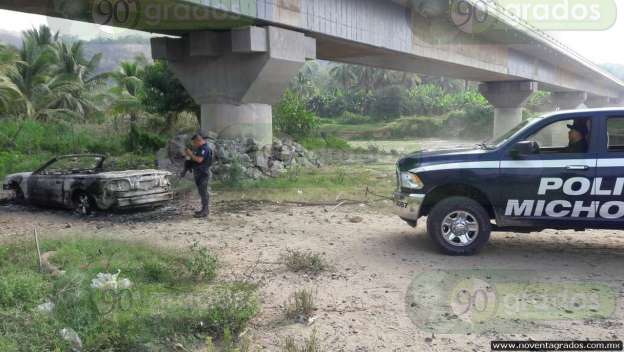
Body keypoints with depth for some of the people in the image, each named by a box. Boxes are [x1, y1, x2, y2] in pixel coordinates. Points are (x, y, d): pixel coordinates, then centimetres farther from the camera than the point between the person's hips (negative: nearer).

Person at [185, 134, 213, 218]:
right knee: (202, 192, 15)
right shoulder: (200, 148, 18)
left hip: (203, 173, -11)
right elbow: (195, 159, 24)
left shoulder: (205, 149, -16)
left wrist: (191, 154, -16)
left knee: (203, 192, -10)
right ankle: (204, 210, 23)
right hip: (198, 173, 11)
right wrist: (189, 154, 10)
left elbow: (199, 159, -26)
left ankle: (205, 211, -8)